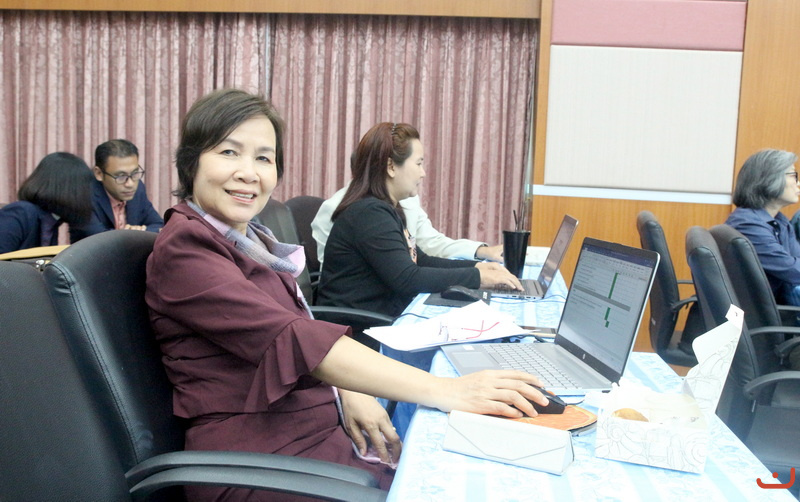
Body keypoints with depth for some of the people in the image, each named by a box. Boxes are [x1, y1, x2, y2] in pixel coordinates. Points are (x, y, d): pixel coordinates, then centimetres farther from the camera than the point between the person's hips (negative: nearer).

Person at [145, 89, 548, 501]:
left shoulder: (249, 240, 15)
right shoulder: (183, 248, -14)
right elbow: (289, 338, -25)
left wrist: (349, 393, -5)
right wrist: (445, 392, -29)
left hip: (320, 429, 8)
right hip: (258, 457, -8)